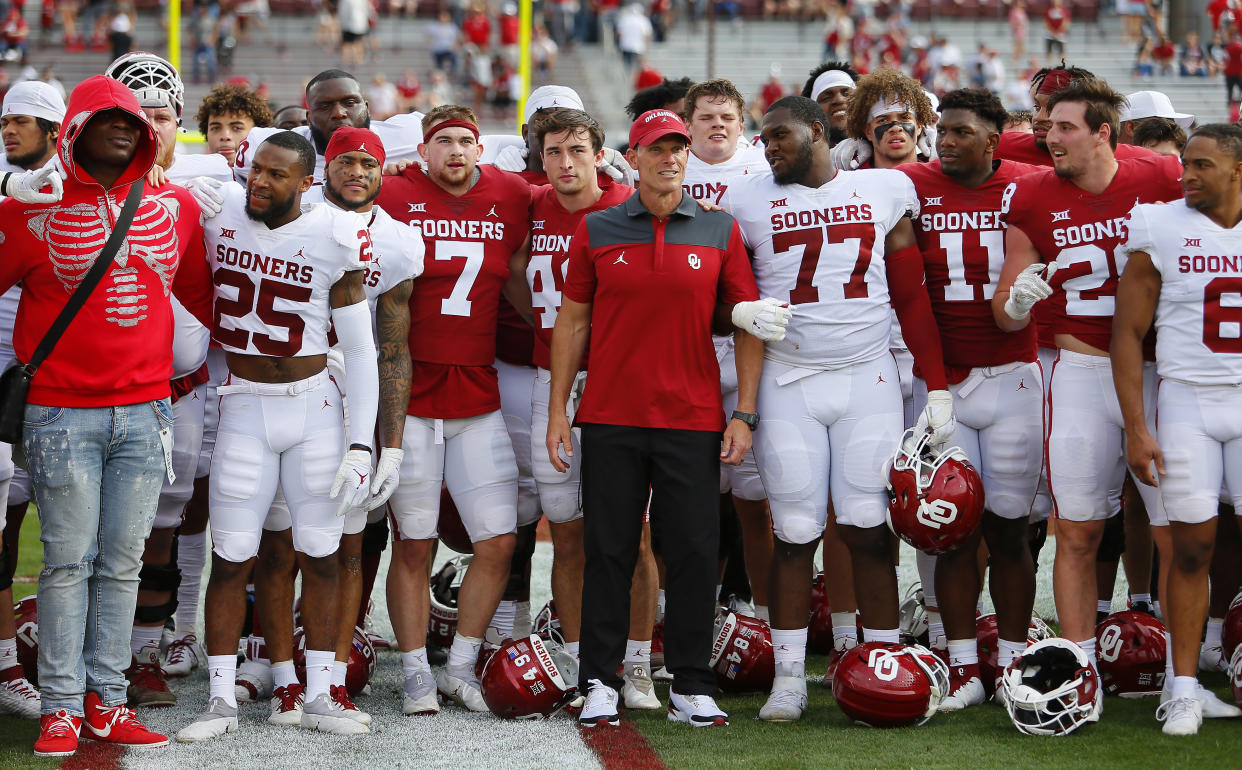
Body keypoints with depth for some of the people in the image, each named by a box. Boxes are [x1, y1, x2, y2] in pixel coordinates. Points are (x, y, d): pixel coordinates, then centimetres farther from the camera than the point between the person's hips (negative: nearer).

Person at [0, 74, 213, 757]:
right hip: (62, 412, -3)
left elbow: (201, 292, 21)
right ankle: (61, 707, 4)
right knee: (68, 563, -1)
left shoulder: (174, 207, 8)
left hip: (144, 411, 3)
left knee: (122, 562, 6)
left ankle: (106, 700, 12)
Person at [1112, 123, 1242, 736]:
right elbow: (1128, 333, 1)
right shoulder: (1162, 230, -1)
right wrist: (1136, 428, -5)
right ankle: (1184, 688, 6)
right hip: (1187, 402, -1)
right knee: (1192, 546, -1)